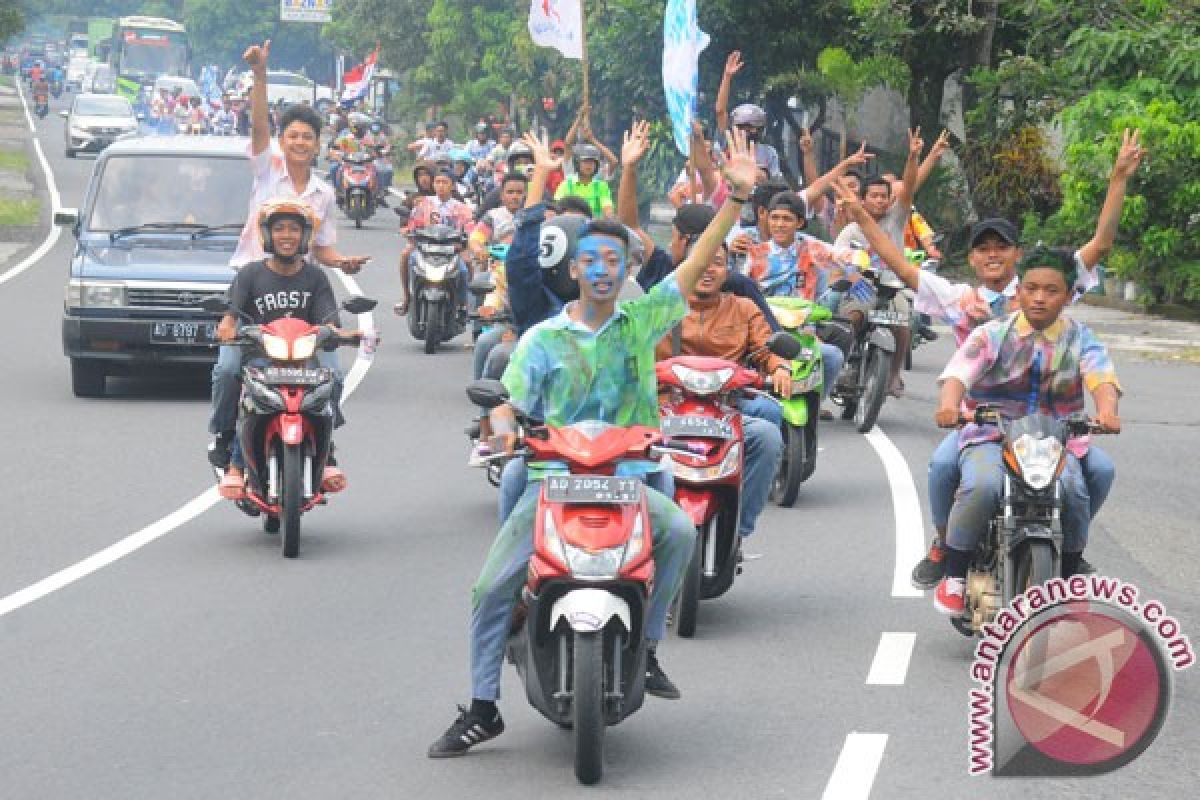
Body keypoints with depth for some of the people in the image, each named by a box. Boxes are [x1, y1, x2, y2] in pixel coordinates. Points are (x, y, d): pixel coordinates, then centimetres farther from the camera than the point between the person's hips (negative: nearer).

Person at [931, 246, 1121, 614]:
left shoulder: (1079, 338, 6)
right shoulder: (993, 334, 1)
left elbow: (1101, 376, -13)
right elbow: (959, 371, -15)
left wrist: (1107, 411, -37)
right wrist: (949, 405, -39)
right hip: (990, 435, -1)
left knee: (1073, 490, -27)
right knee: (981, 486, -32)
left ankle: (1069, 579, -1)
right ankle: (954, 575, -13)